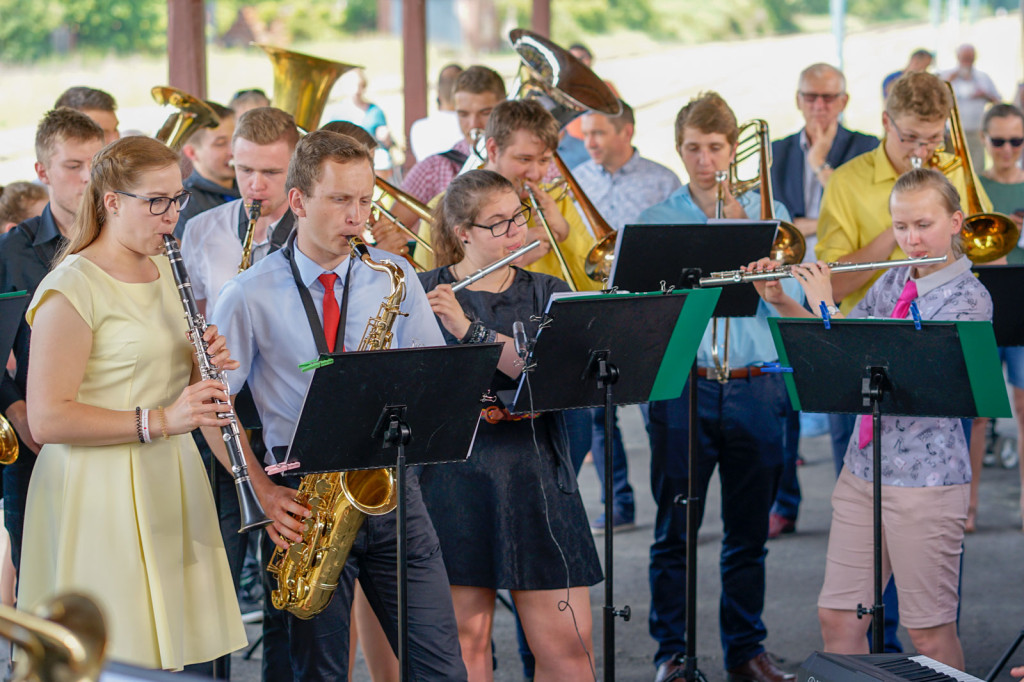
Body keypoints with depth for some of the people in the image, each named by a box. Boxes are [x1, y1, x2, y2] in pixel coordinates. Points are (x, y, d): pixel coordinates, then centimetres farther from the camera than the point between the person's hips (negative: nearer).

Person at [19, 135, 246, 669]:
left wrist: (205, 369, 1)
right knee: (114, 663, -7)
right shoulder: (72, 288, -13)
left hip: (170, 483, 8)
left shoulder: (166, 272, 14)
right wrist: (159, 420, -23)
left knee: (166, 648, 5)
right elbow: (46, 420, -19)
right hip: (100, 496, -7)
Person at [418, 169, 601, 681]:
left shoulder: (548, 295, 8)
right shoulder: (421, 293, 3)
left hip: (535, 480, 2)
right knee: (466, 641, 0)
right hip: (453, 479, -2)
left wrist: (470, 328, -19)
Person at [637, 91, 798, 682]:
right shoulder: (657, 220, 6)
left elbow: (788, 298, -1)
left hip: (756, 388, 1)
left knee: (749, 532, 7)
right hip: (682, 386, -1)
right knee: (675, 530, 0)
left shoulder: (767, 213, 9)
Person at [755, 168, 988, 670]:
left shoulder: (968, 298, -12)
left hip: (925, 478, -7)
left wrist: (827, 307, -17)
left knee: (928, 631, 0)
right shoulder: (894, 282, 10)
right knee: (837, 618, 7)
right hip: (863, 469, 7)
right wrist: (780, 301, 5)